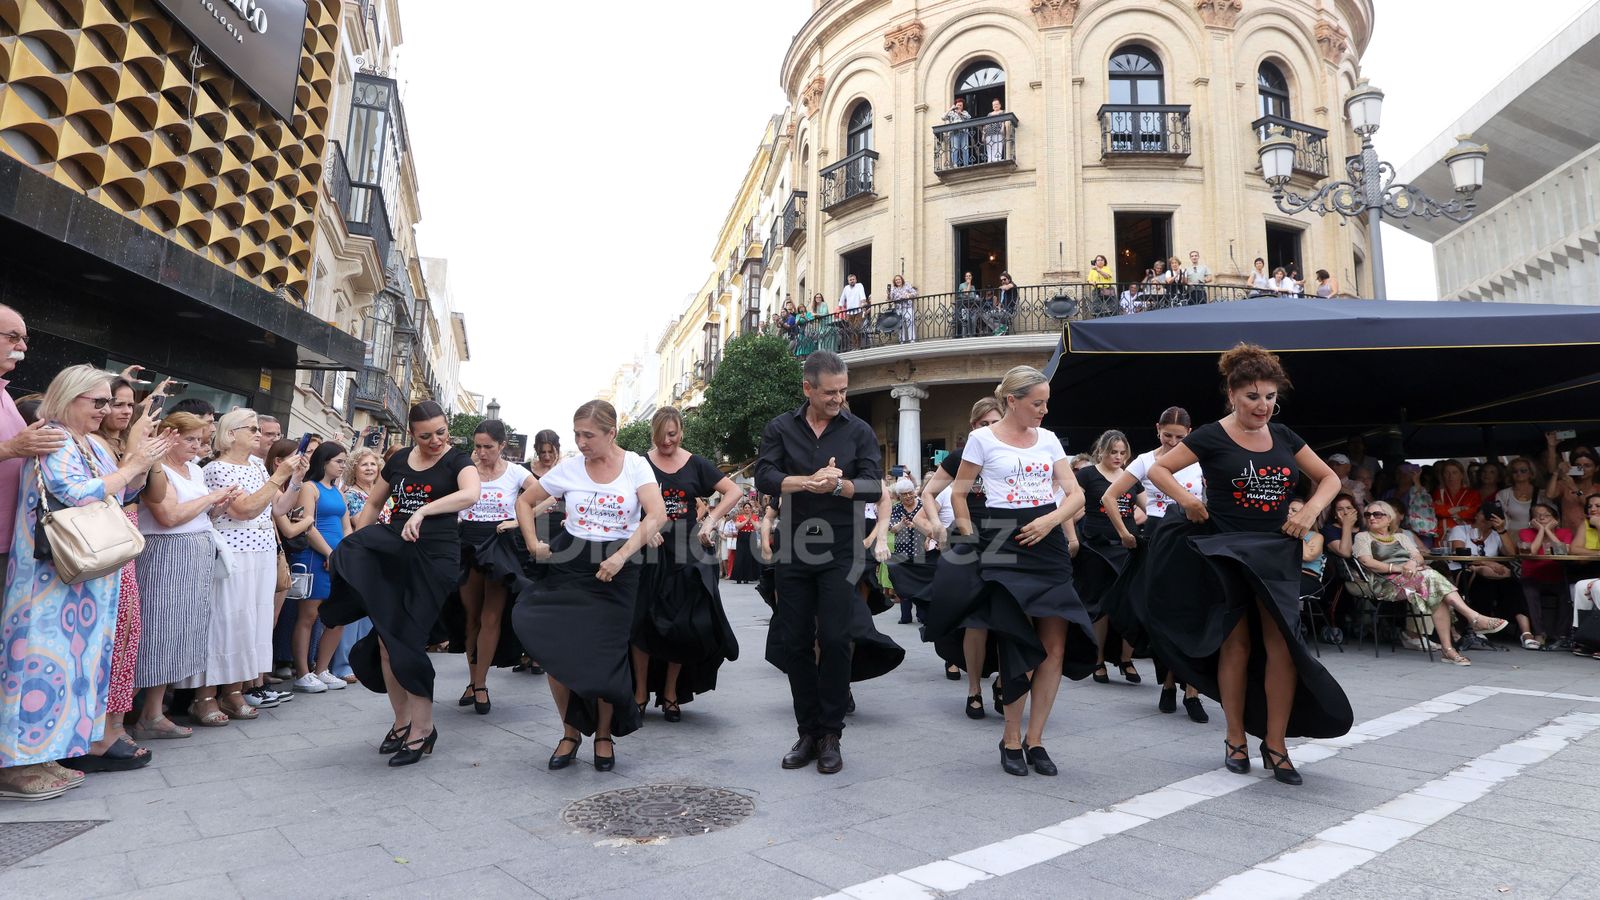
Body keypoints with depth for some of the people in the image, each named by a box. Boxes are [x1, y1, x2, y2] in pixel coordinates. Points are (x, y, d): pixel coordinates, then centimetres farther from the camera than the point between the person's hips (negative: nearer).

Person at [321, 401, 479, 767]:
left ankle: (423, 728, 8)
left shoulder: (457, 460, -5)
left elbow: (471, 494, -28)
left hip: (434, 559, -5)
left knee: (406, 643, -6)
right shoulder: (399, 459, 10)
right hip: (392, 555, 5)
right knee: (385, 641, 4)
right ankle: (402, 721, 21)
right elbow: (373, 504, 20)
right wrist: (352, 547, 12)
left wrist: (423, 510, -36)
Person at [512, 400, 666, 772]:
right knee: (556, 650, -3)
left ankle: (604, 735, 26)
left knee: (605, 657, 2)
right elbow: (525, 501, 13)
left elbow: (657, 515, -18)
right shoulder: (569, 468, 0)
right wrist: (534, 544, 1)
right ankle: (570, 732, 21)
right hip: (569, 566, 2)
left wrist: (621, 556, -25)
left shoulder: (635, 465, -6)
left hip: (616, 572, -2)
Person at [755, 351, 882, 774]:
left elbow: (873, 486, -3)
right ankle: (808, 731, 20)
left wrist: (837, 485, -21)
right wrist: (809, 481, -20)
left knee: (834, 639, -5)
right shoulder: (780, 429, 6)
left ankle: (830, 735, 10)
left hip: (841, 552, -1)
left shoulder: (859, 431, 5)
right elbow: (764, 477, -6)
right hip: (794, 549, 2)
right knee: (795, 642, 6)